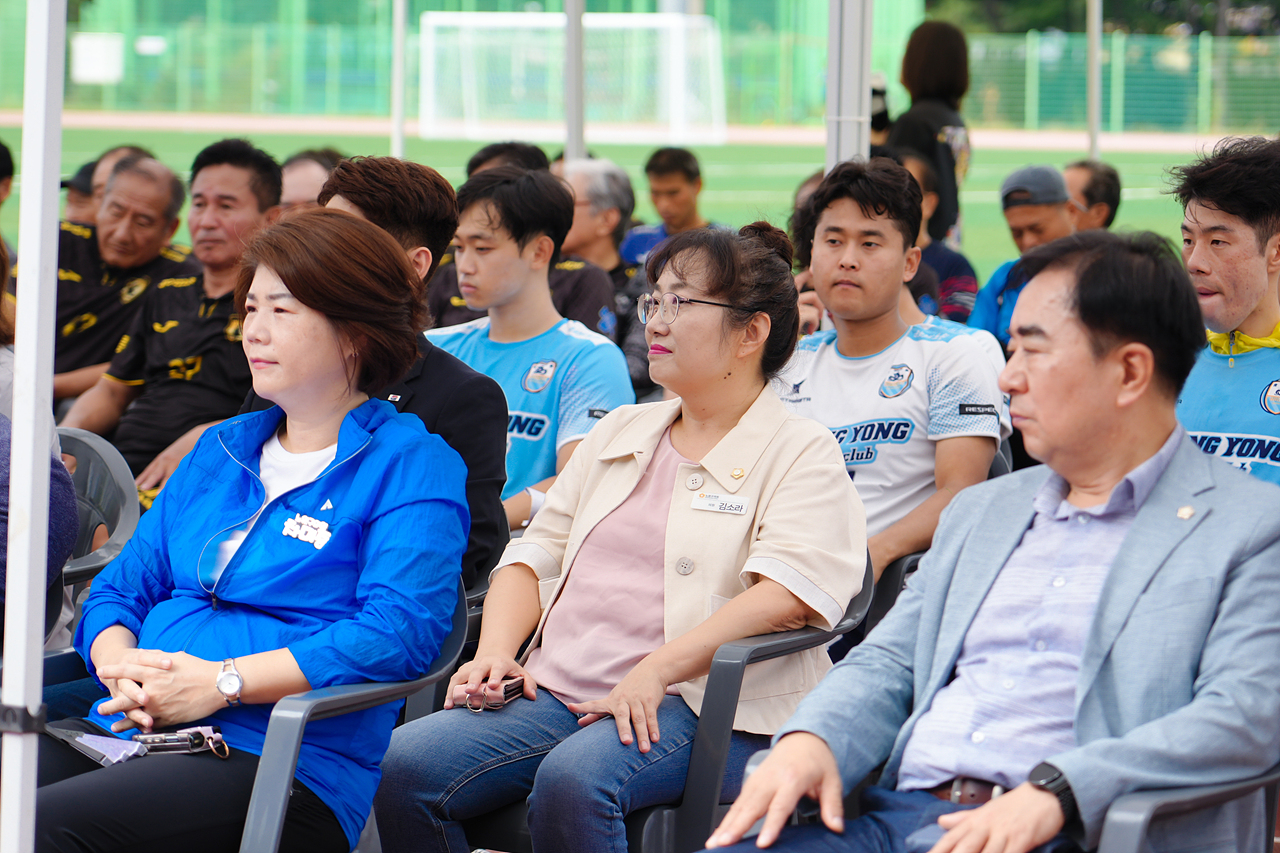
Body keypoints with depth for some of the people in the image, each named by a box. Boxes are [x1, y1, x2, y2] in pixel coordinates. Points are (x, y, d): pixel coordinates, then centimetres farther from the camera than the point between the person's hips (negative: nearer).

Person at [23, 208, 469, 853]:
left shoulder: (410, 464, 2)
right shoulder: (220, 450, 25)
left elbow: (397, 632, -12)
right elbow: (118, 590, 23)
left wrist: (220, 682, -17)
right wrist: (122, 669, -2)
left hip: (286, 767, -7)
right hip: (131, 734, 7)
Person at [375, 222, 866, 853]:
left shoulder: (801, 453, 4)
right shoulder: (620, 433, 26)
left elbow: (789, 593, -12)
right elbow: (536, 553, 24)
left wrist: (654, 670, -22)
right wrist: (496, 650, 3)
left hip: (694, 708, -6)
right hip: (557, 692, 6)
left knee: (573, 780, -38)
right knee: (404, 762, -21)